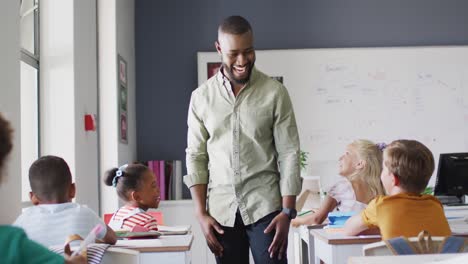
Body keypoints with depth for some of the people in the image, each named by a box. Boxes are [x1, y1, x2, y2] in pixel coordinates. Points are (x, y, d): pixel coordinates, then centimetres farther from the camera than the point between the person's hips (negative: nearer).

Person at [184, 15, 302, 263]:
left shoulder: (274, 92, -2)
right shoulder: (201, 97, 4)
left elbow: (289, 154, -3)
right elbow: (196, 157, 6)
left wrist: (287, 212, -9)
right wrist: (201, 214, -1)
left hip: (265, 207, -2)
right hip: (221, 211, 2)